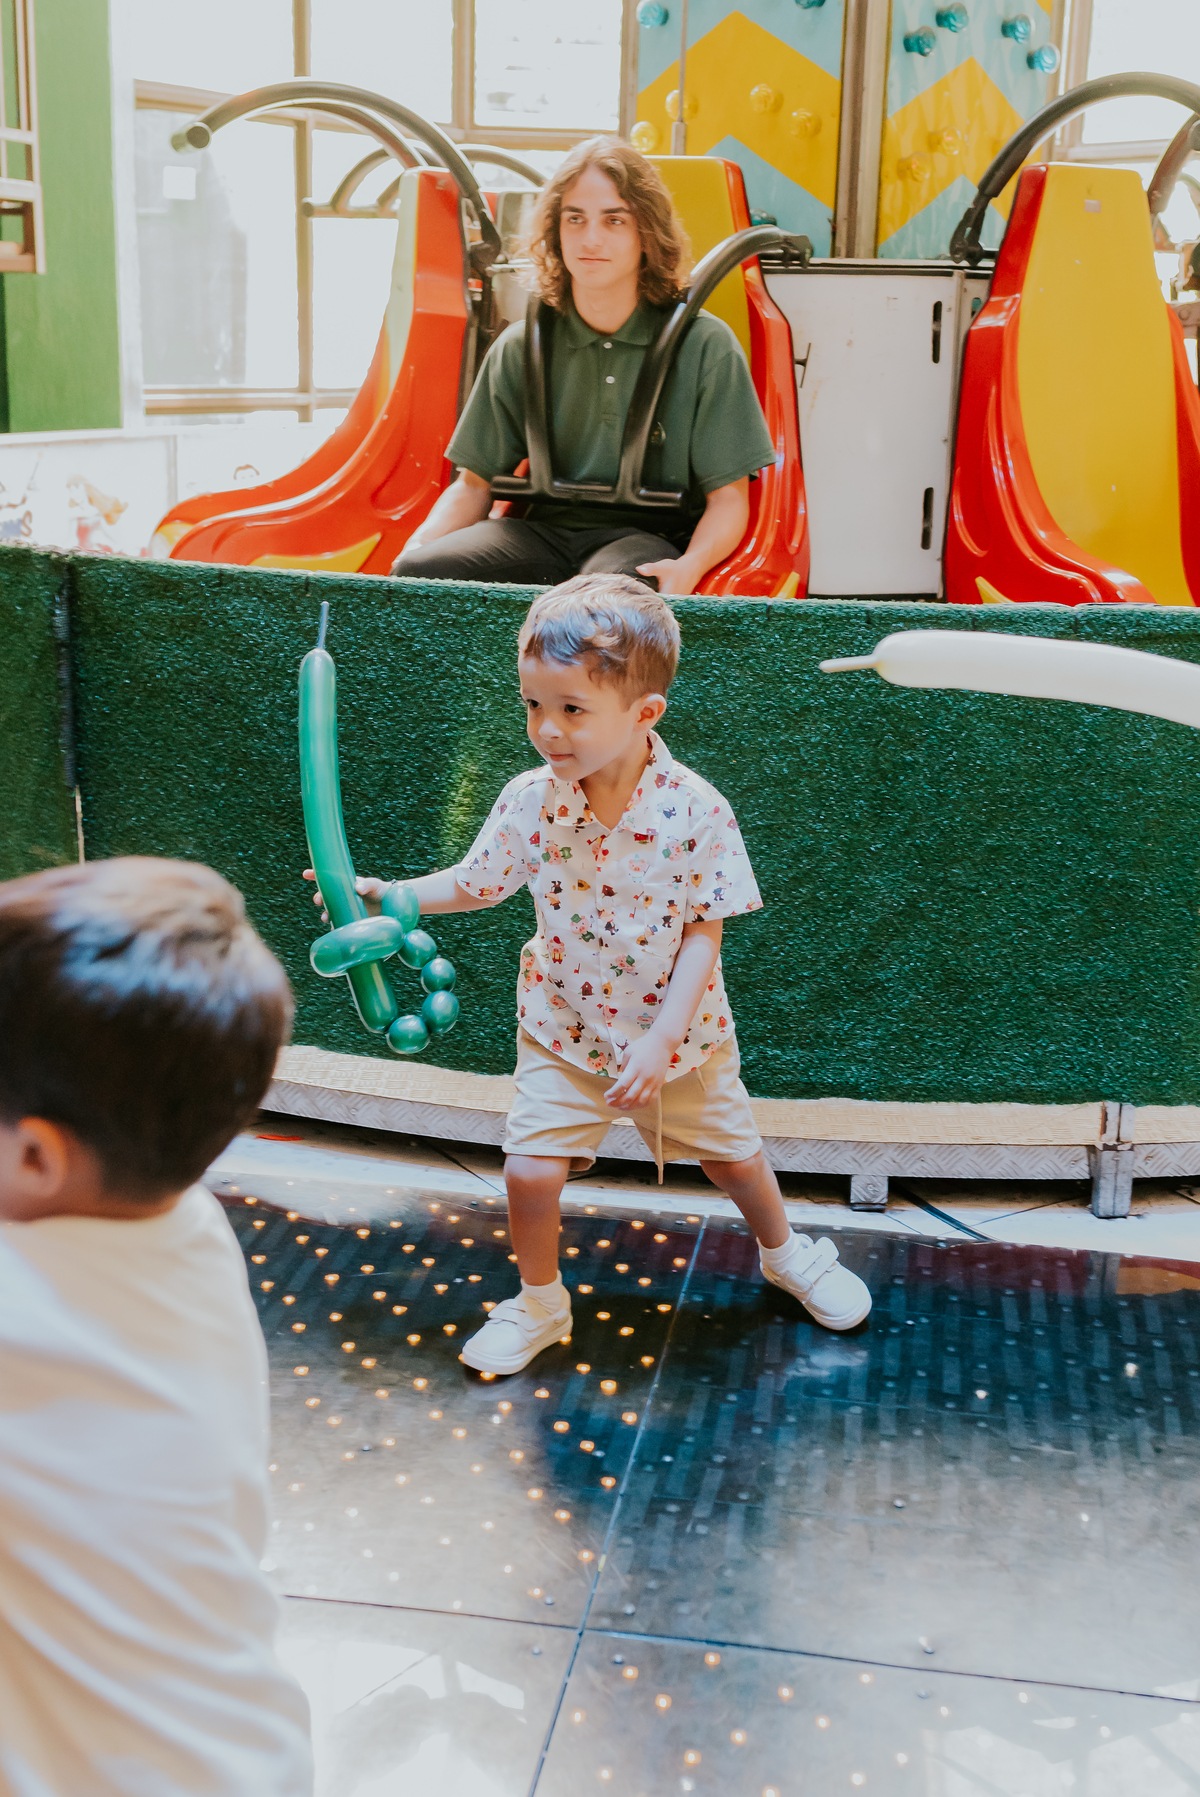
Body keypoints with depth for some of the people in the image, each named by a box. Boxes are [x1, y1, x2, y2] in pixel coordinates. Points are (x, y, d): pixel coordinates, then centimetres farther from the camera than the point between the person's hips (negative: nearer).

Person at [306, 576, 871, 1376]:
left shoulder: (696, 810, -23)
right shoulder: (530, 801, -15)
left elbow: (704, 934, -17)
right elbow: (476, 884, 2)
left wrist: (660, 1041, -21)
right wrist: (387, 896, -10)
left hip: (678, 1032, -1)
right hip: (564, 1030, 1)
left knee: (733, 1154, 16)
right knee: (531, 1168, -7)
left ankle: (786, 1253, 48)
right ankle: (540, 1304, 22)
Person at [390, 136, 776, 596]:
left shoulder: (705, 346, 1)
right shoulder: (519, 348, 10)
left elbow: (728, 498, 0)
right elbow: (475, 482, 13)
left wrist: (689, 567, -24)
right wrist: (418, 546, -9)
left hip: (647, 536, -3)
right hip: (542, 532, 4)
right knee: (416, 572, -25)